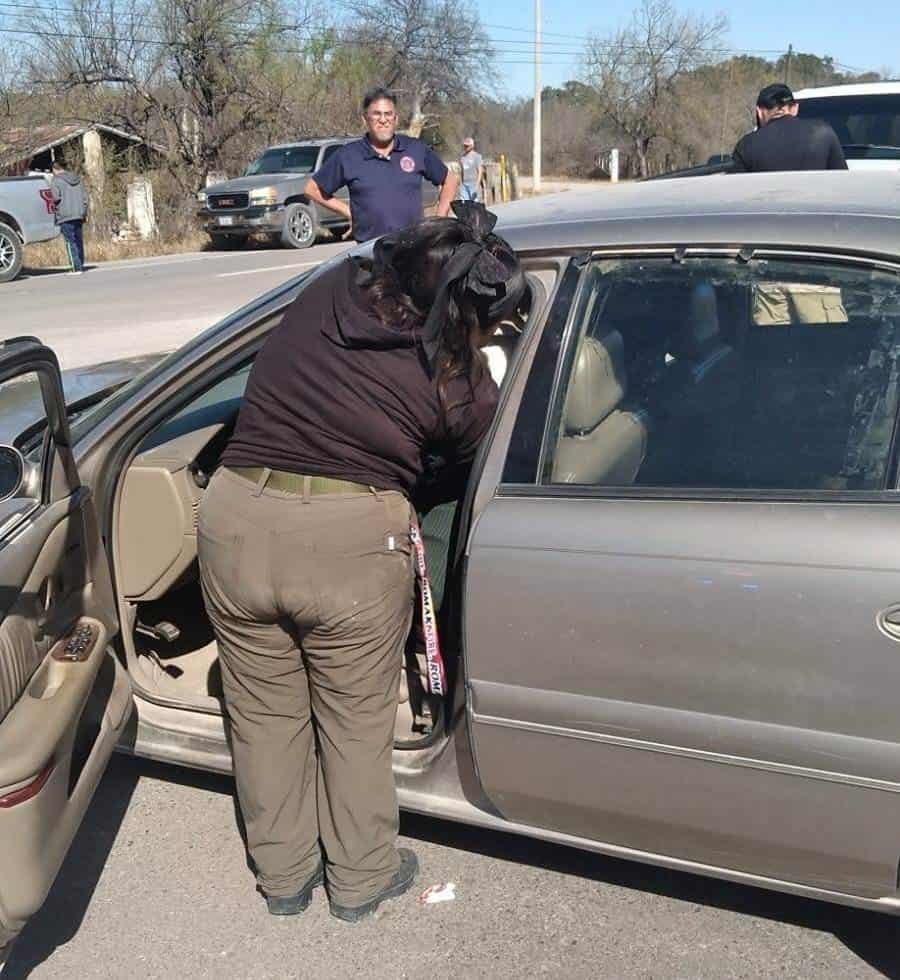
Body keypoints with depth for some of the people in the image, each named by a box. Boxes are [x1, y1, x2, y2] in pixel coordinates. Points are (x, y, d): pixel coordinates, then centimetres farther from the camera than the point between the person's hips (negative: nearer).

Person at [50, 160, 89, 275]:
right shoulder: (77, 178, 16)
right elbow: (85, 197, 15)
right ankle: (80, 266, 14)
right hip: (79, 215, 6)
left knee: (70, 242, -5)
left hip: (65, 216, -6)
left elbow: (56, 198, -14)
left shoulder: (55, 180, -4)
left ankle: (76, 268, -10)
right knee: (79, 242, 11)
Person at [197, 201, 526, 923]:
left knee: (265, 714, 21)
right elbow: (475, 463, 8)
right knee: (357, 725, 19)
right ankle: (360, 879, 38)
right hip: (352, 542, -4)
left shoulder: (330, 289, 0)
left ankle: (283, 875, 39)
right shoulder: (461, 385, -11)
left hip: (237, 519, 4)